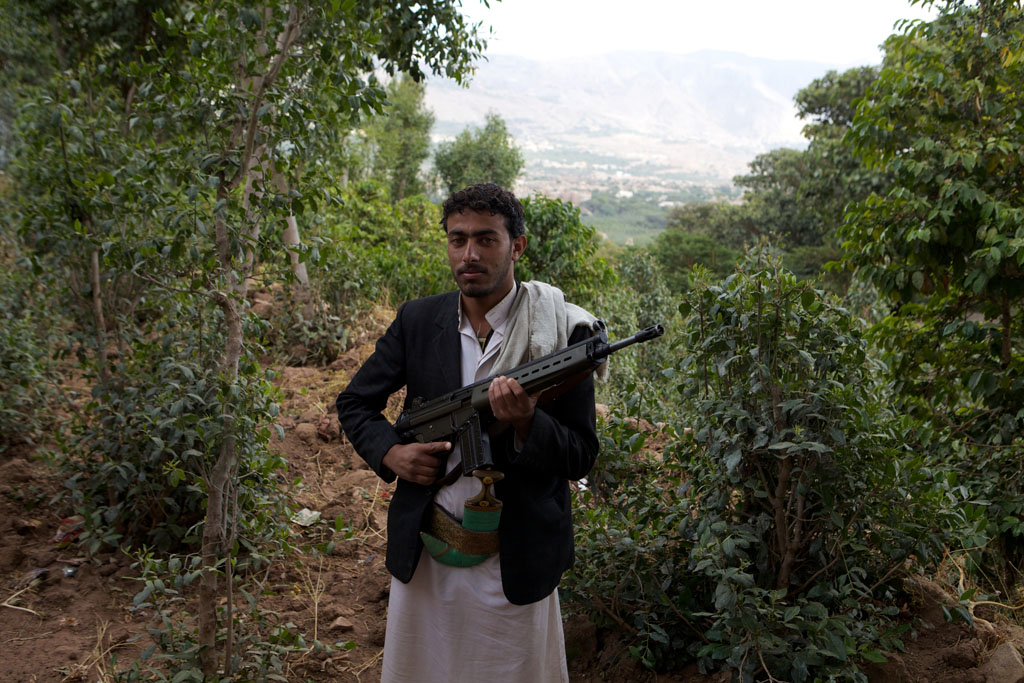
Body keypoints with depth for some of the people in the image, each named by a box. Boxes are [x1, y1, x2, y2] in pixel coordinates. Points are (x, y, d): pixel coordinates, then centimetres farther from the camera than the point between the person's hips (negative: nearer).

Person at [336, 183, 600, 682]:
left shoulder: (562, 332, -11)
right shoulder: (416, 321, -2)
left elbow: (581, 458, -9)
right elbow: (354, 402, 9)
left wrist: (526, 423, -28)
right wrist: (390, 452, -10)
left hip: (513, 564, -2)